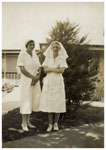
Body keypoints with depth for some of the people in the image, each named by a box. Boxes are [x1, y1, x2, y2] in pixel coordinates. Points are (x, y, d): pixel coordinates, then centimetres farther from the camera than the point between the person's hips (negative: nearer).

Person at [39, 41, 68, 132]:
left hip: (58, 82, -1)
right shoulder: (47, 58, 5)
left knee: (58, 103, 0)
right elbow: (45, 70, -6)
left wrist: (50, 69, -10)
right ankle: (50, 124, 11)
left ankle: (56, 124, 15)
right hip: (49, 82, 1)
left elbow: (61, 71, -14)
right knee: (49, 103, 1)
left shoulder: (62, 59, 0)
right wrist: (56, 68, -13)